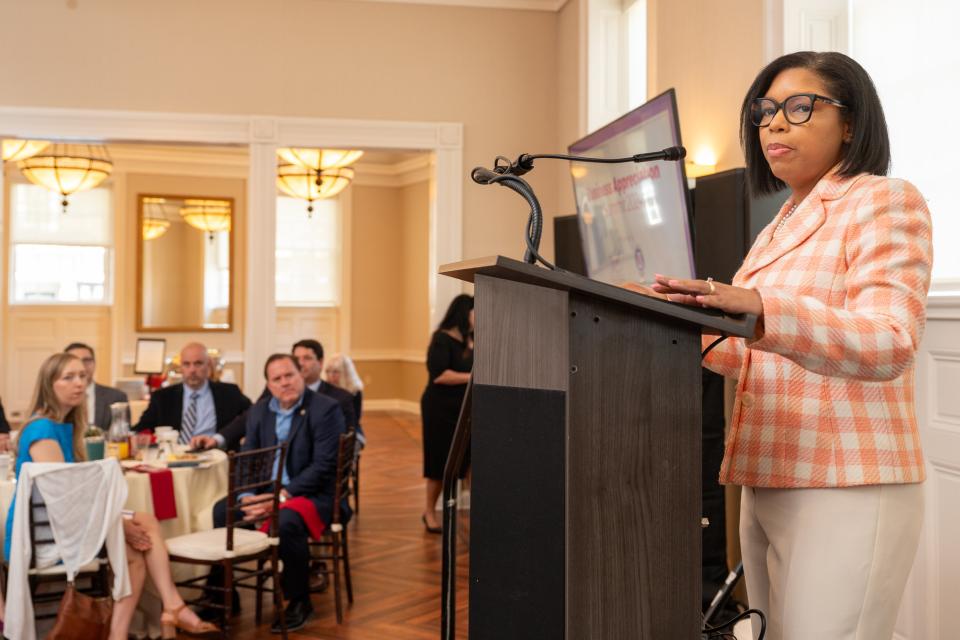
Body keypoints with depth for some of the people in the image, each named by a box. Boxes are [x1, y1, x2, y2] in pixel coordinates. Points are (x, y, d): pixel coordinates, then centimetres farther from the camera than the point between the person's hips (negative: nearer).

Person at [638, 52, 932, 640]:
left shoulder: (885, 200, -7)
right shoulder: (784, 225, 18)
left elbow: (890, 343, -24)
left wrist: (759, 310, -39)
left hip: (845, 491, -8)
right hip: (770, 485, 8)